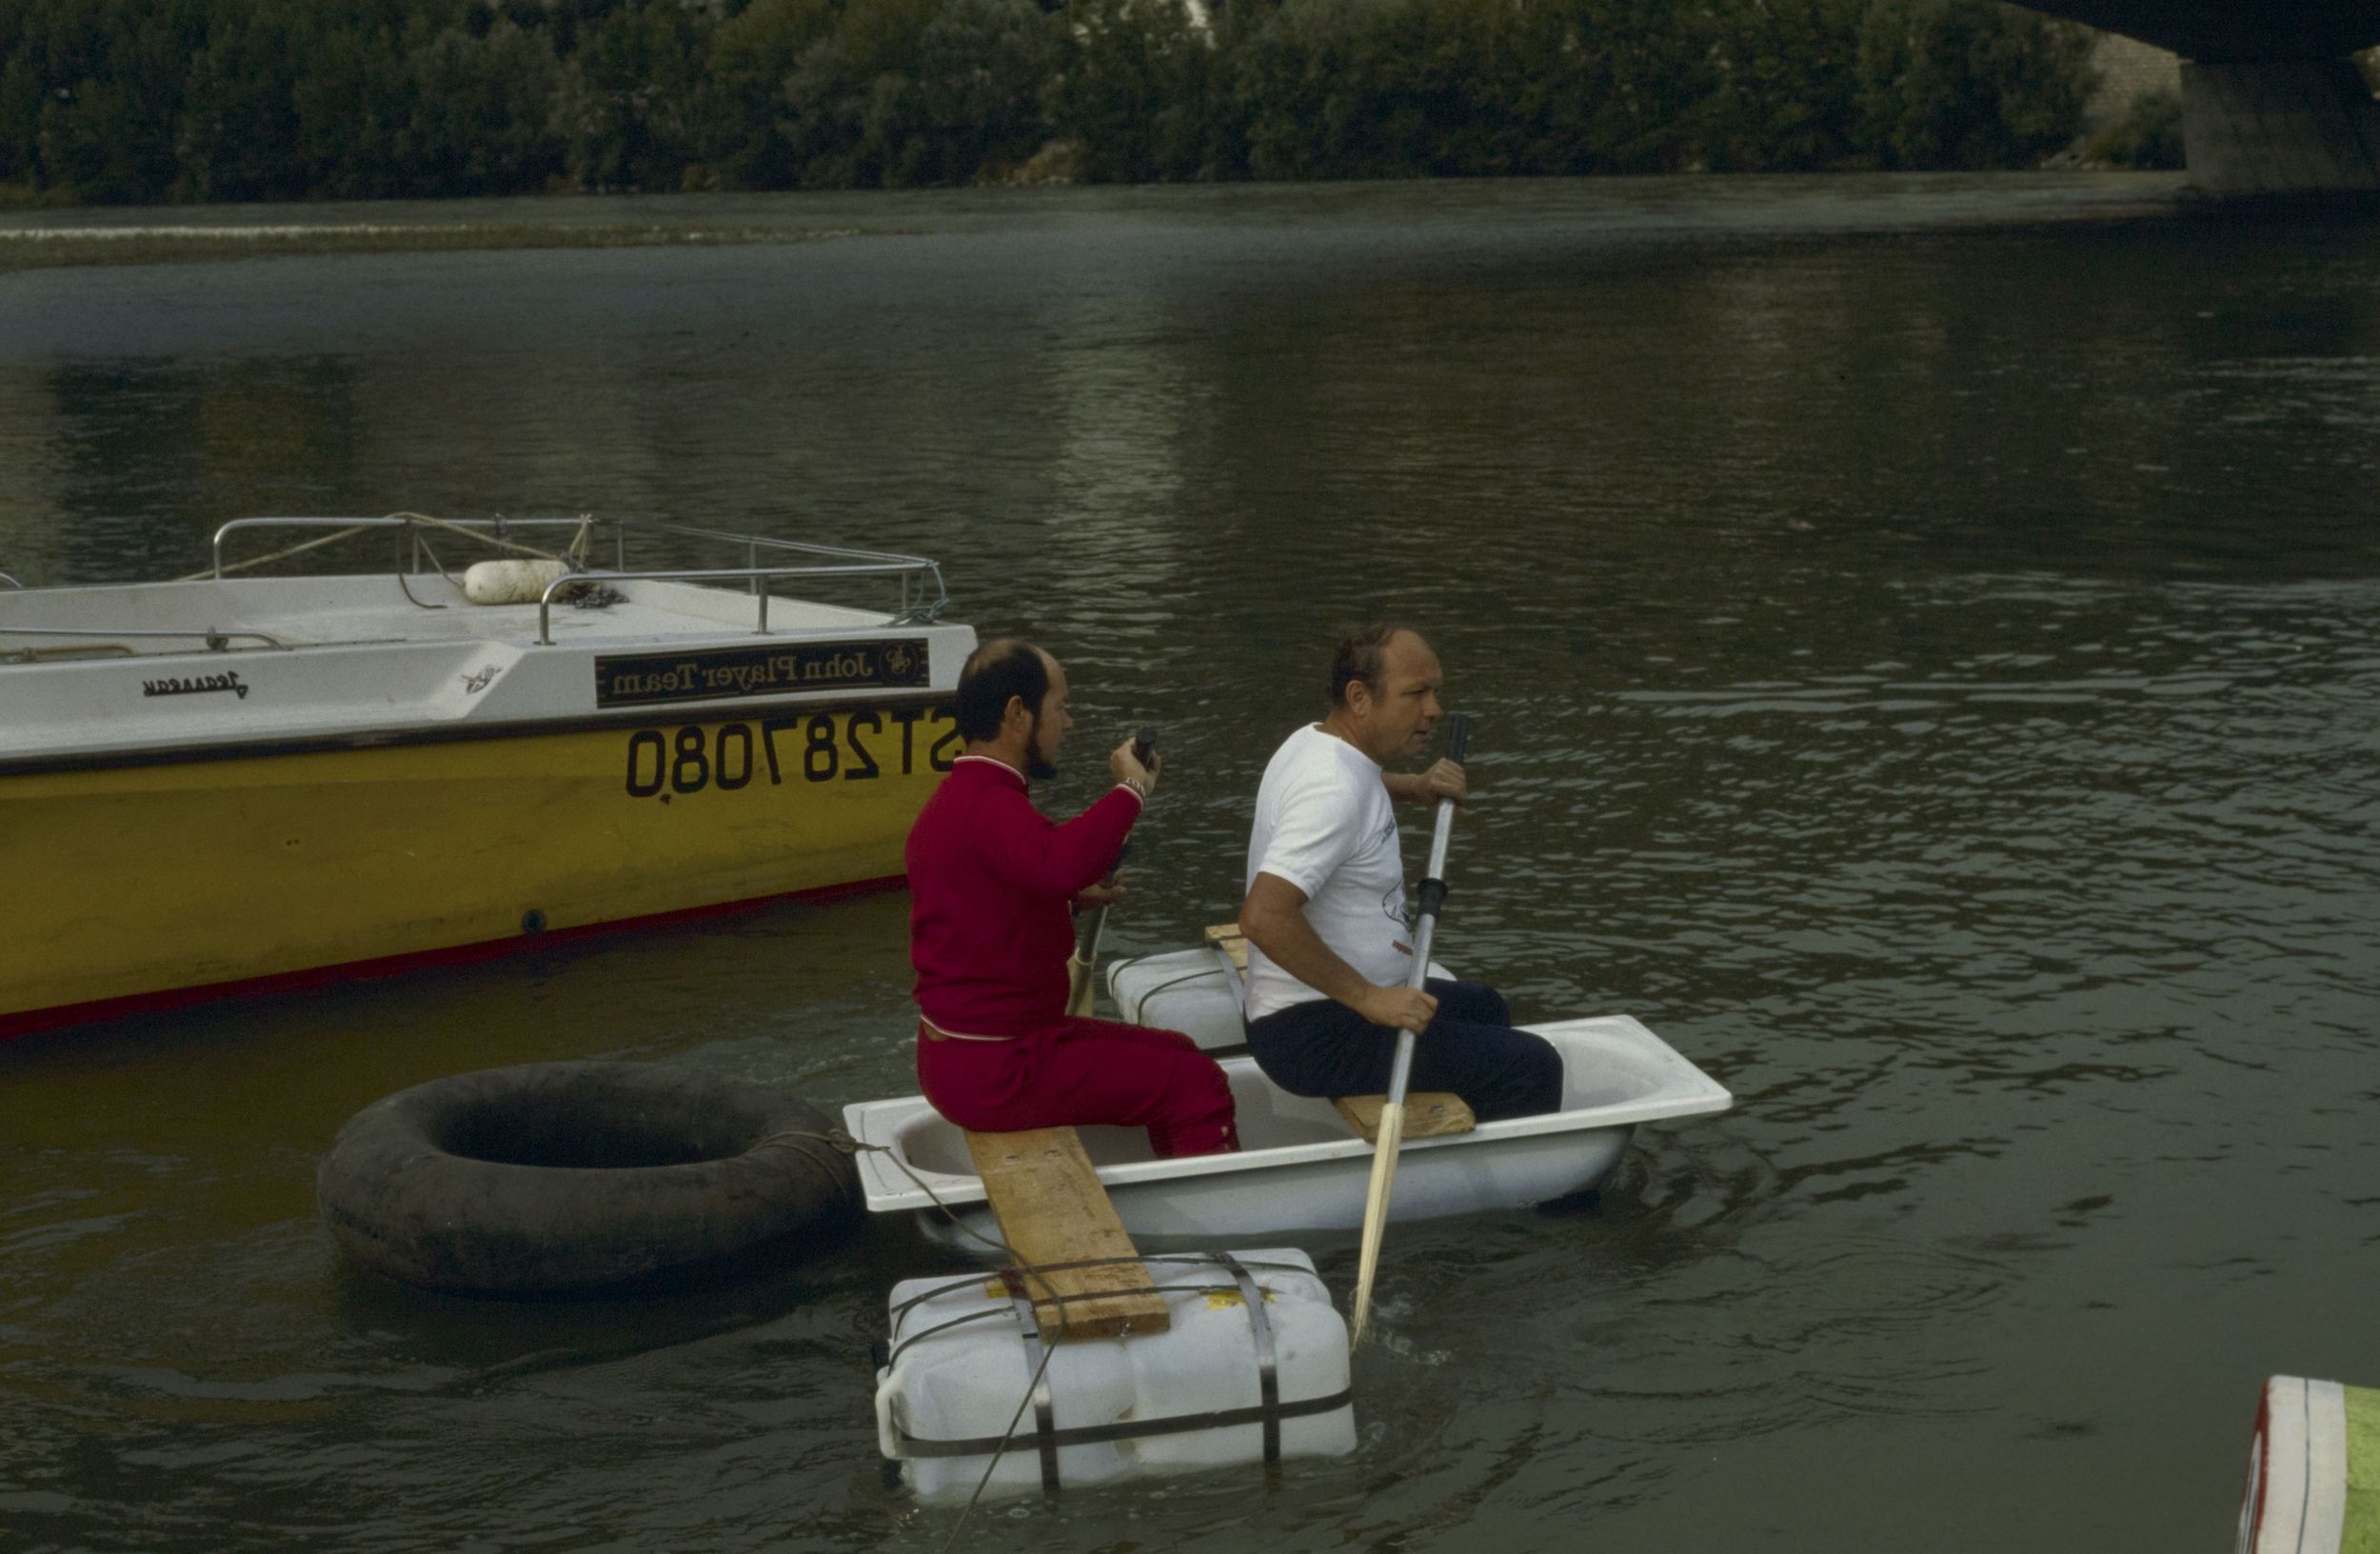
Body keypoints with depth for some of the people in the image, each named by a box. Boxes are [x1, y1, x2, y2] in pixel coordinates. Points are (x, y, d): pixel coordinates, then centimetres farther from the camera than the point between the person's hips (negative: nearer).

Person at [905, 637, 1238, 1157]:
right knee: (1197, 1084, -10)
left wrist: (1074, 893, 18)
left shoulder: (961, 798, 12)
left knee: (1173, 1053, 19)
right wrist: (1131, 789, -32)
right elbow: (1059, 863, -45)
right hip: (992, 1071, -11)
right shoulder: (988, 807, -23)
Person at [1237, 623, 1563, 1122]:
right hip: (1314, 1037, -11)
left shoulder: (1315, 741, 7)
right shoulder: (1331, 790, -23)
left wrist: (1414, 786, 14)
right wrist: (1368, 998, -28)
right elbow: (1263, 916, -34)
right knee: (1531, 1068, -15)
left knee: (1482, 1006, 31)